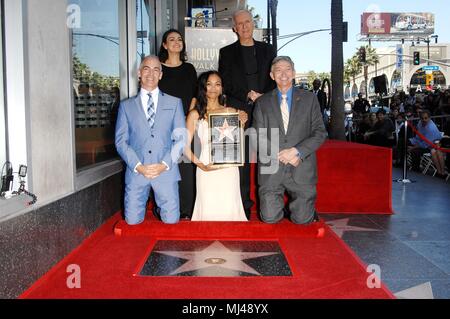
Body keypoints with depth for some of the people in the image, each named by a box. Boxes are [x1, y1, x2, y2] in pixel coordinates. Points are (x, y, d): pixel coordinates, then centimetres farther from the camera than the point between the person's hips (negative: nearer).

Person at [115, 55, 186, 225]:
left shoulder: (174, 103, 10)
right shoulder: (126, 106, 11)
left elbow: (180, 137, 4)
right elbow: (121, 141, 5)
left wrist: (164, 164, -9)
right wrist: (138, 166, -10)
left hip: (166, 171, 0)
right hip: (136, 171, 1)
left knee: (171, 221, -2)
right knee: (132, 222, -1)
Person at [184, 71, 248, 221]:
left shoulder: (231, 112, 7)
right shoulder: (195, 114, 2)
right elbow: (185, 146, -1)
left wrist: (241, 124, -4)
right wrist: (201, 165, -12)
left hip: (229, 169, 1)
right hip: (206, 170, -1)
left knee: (229, 210, 1)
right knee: (209, 211, 2)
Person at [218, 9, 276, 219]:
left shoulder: (267, 50, 15)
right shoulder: (227, 53, 10)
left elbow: (275, 79, 12)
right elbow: (225, 85, 3)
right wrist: (248, 96, -9)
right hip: (239, 112, -1)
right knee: (241, 160, -1)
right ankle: (244, 205, 6)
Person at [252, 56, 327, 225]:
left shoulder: (309, 99, 7)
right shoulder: (262, 102, 9)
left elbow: (320, 132, 1)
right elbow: (259, 137, 2)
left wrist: (297, 151, -14)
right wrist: (280, 155, -12)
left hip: (302, 169, 0)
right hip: (271, 169, 1)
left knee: (302, 219, -1)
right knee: (270, 218, -4)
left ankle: (304, 205, 32)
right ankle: (278, 201, 28)